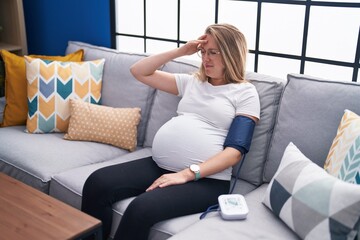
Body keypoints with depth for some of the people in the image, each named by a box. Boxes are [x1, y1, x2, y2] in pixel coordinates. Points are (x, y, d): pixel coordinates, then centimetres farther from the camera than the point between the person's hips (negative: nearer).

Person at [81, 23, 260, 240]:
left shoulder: (245, 92, 4)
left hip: (206, 179, -5)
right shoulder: (192, 82, 20)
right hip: (159, 166, 6)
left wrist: (187, 174, -18)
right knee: (97, 183, -17)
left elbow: (235, 151, -7)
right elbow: (139, 72, 21)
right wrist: (181, 51, 12)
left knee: (142, 208, -31)